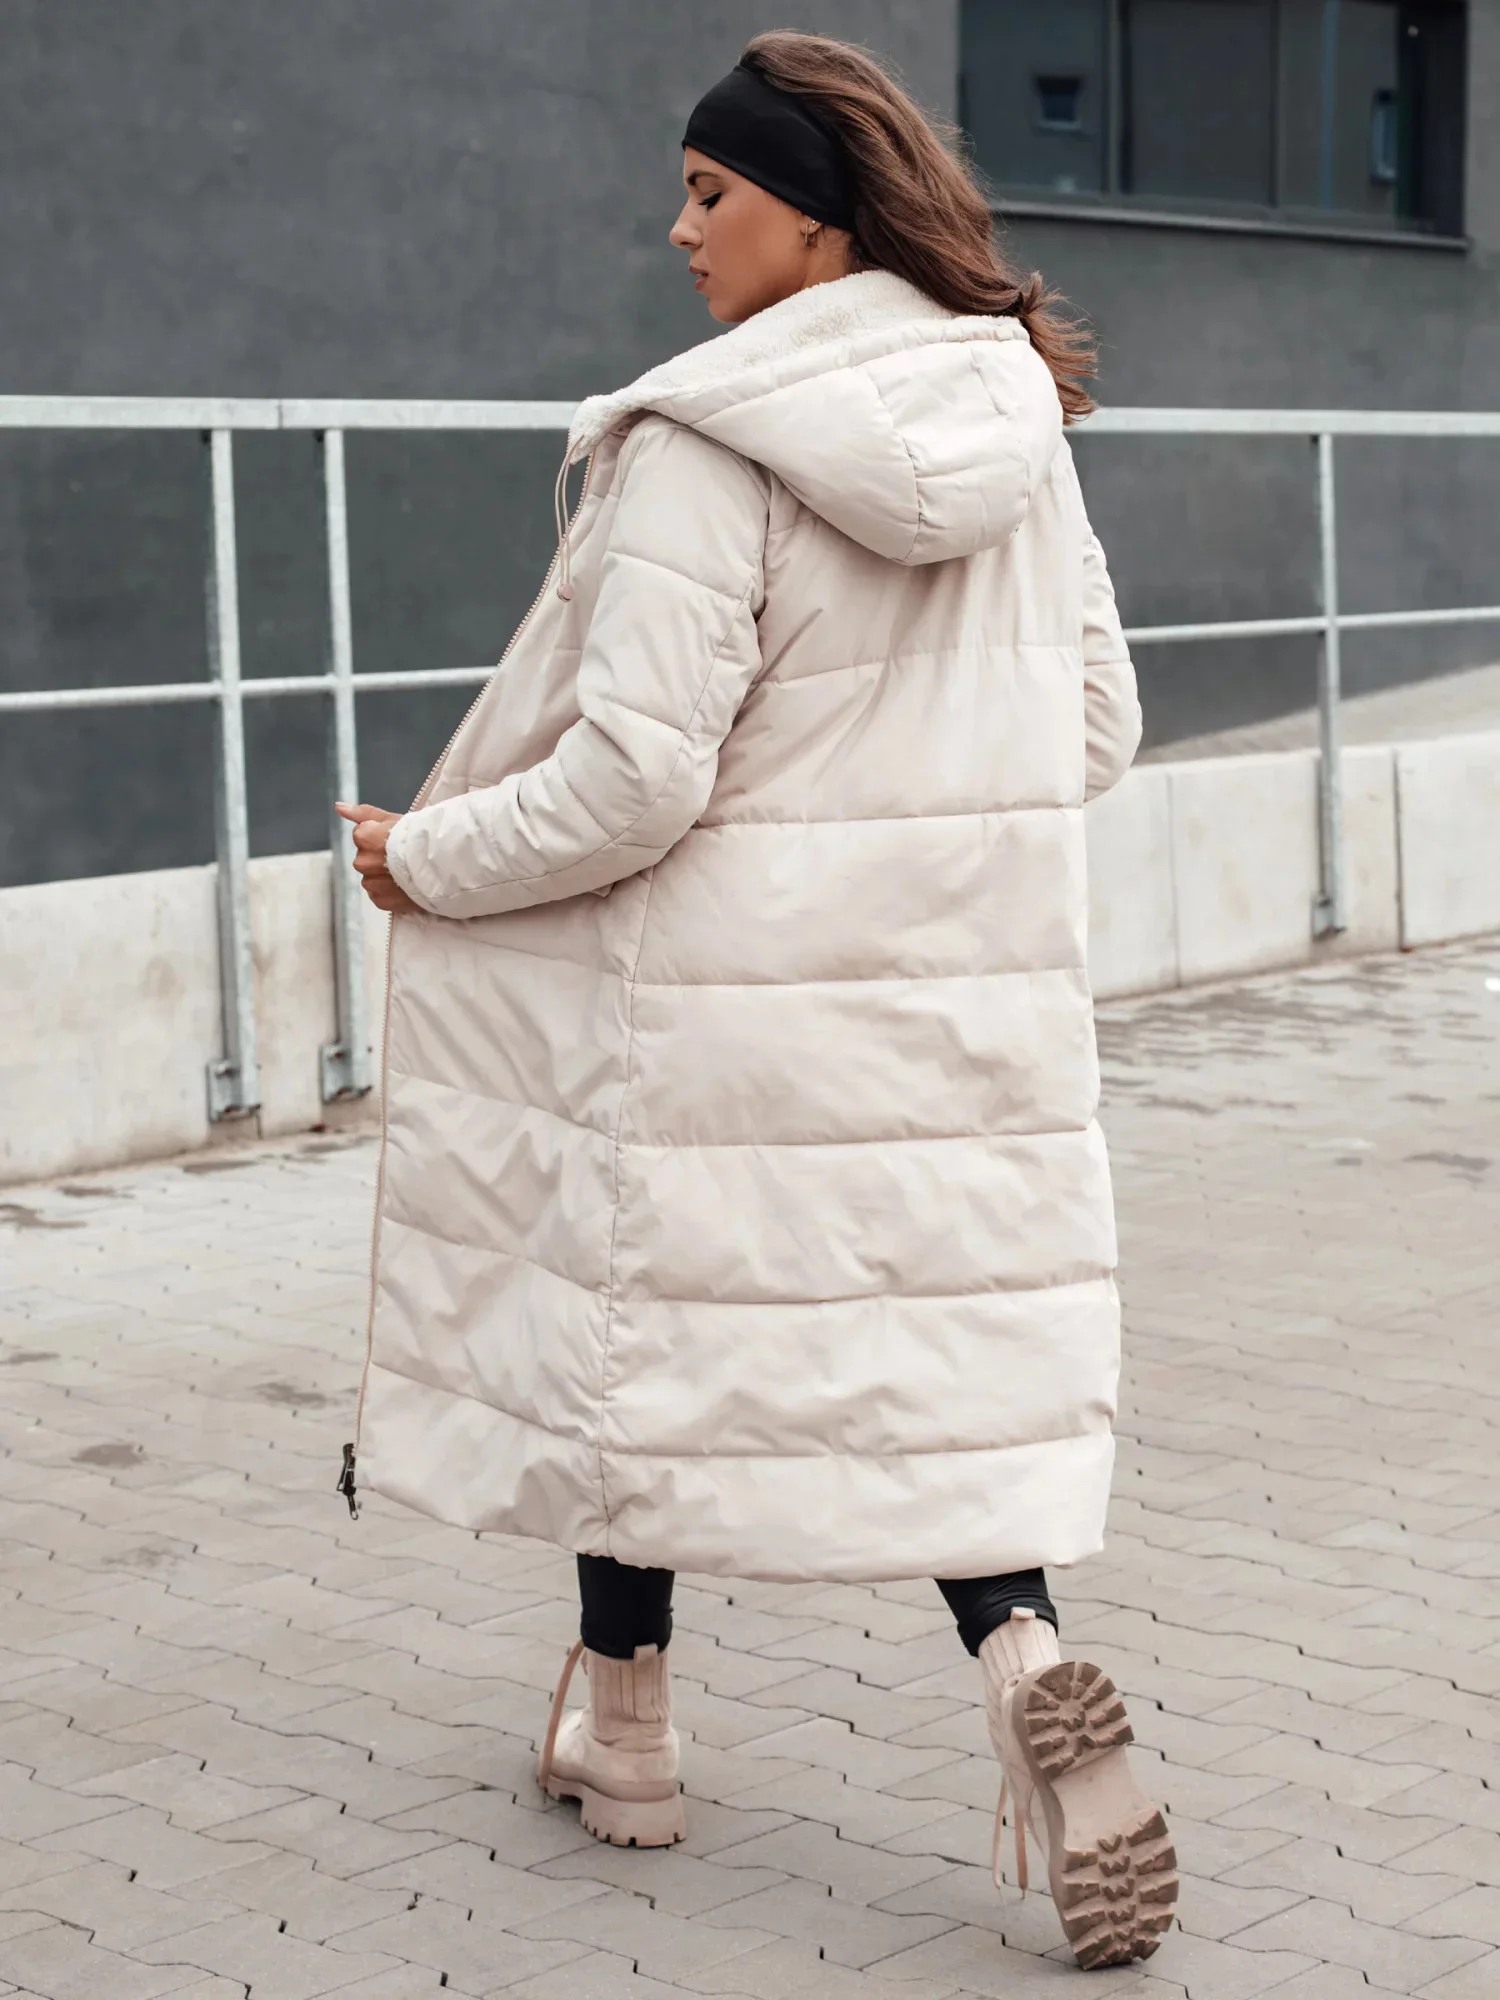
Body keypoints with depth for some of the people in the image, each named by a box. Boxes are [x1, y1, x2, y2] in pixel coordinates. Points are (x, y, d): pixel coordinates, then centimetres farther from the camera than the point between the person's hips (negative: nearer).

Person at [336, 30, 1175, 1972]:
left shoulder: (705, 444, -17)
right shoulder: (1018, 415, 3)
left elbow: (632, 779, -19)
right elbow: (1098, 725, 10)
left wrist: (430, 860, -3)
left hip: (737, 984, -5)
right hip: (970, 984, 5)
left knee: (648, 1312, 14)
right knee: (934, 1331, 14)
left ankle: (625, 1726, 28)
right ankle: (1025, 1655, -10)